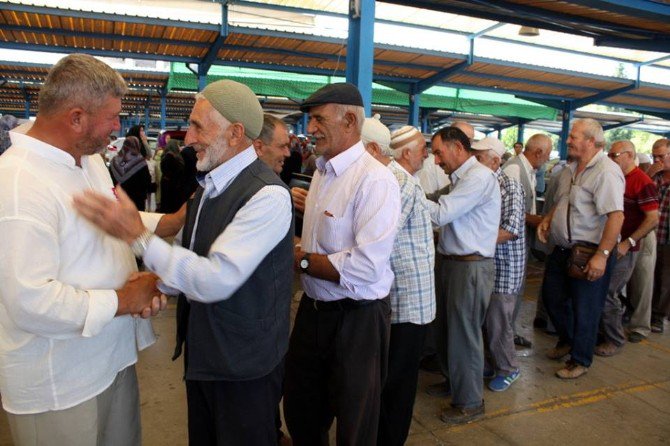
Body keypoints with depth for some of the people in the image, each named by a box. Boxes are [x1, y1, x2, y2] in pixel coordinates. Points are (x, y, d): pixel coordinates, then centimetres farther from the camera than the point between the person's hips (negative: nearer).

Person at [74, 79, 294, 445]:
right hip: (201, 352, 8)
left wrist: (137, 234, -28)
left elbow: (216, 280, -30)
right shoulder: (210, 185, 4)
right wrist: (159, 285, -4)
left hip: (242, 365, -8)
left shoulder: (266, 195, -24)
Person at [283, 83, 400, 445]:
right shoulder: (322, 170, 7)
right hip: (314, 308, 8)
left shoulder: (374, 180, -21)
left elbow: (366, 268, -29)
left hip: (356, 318, -8)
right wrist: (299, 253, -6)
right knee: (301, 412, 25)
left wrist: (300, 260, -18)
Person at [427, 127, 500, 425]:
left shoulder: (479, 177, -16)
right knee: (448, 329, 20)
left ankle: (470, 402, 22)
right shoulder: (462, 178, 14)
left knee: (463, 334, 3)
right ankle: (455, 382, 41)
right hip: (451, 261, 9)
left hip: (471, 266, -9)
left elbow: (440, 214, -22)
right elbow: (446, 217, 10)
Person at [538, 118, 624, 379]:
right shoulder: (572, 168, 9)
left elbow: (616, 216, -27)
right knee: (552, 296, 19)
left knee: (585, 310, 6)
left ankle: (580, 360, 25)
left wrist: (602, 255, -30)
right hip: (563, 249, 9)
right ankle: (567, 340, 43)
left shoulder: (606, 171, -20)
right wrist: (547, 219, 4)